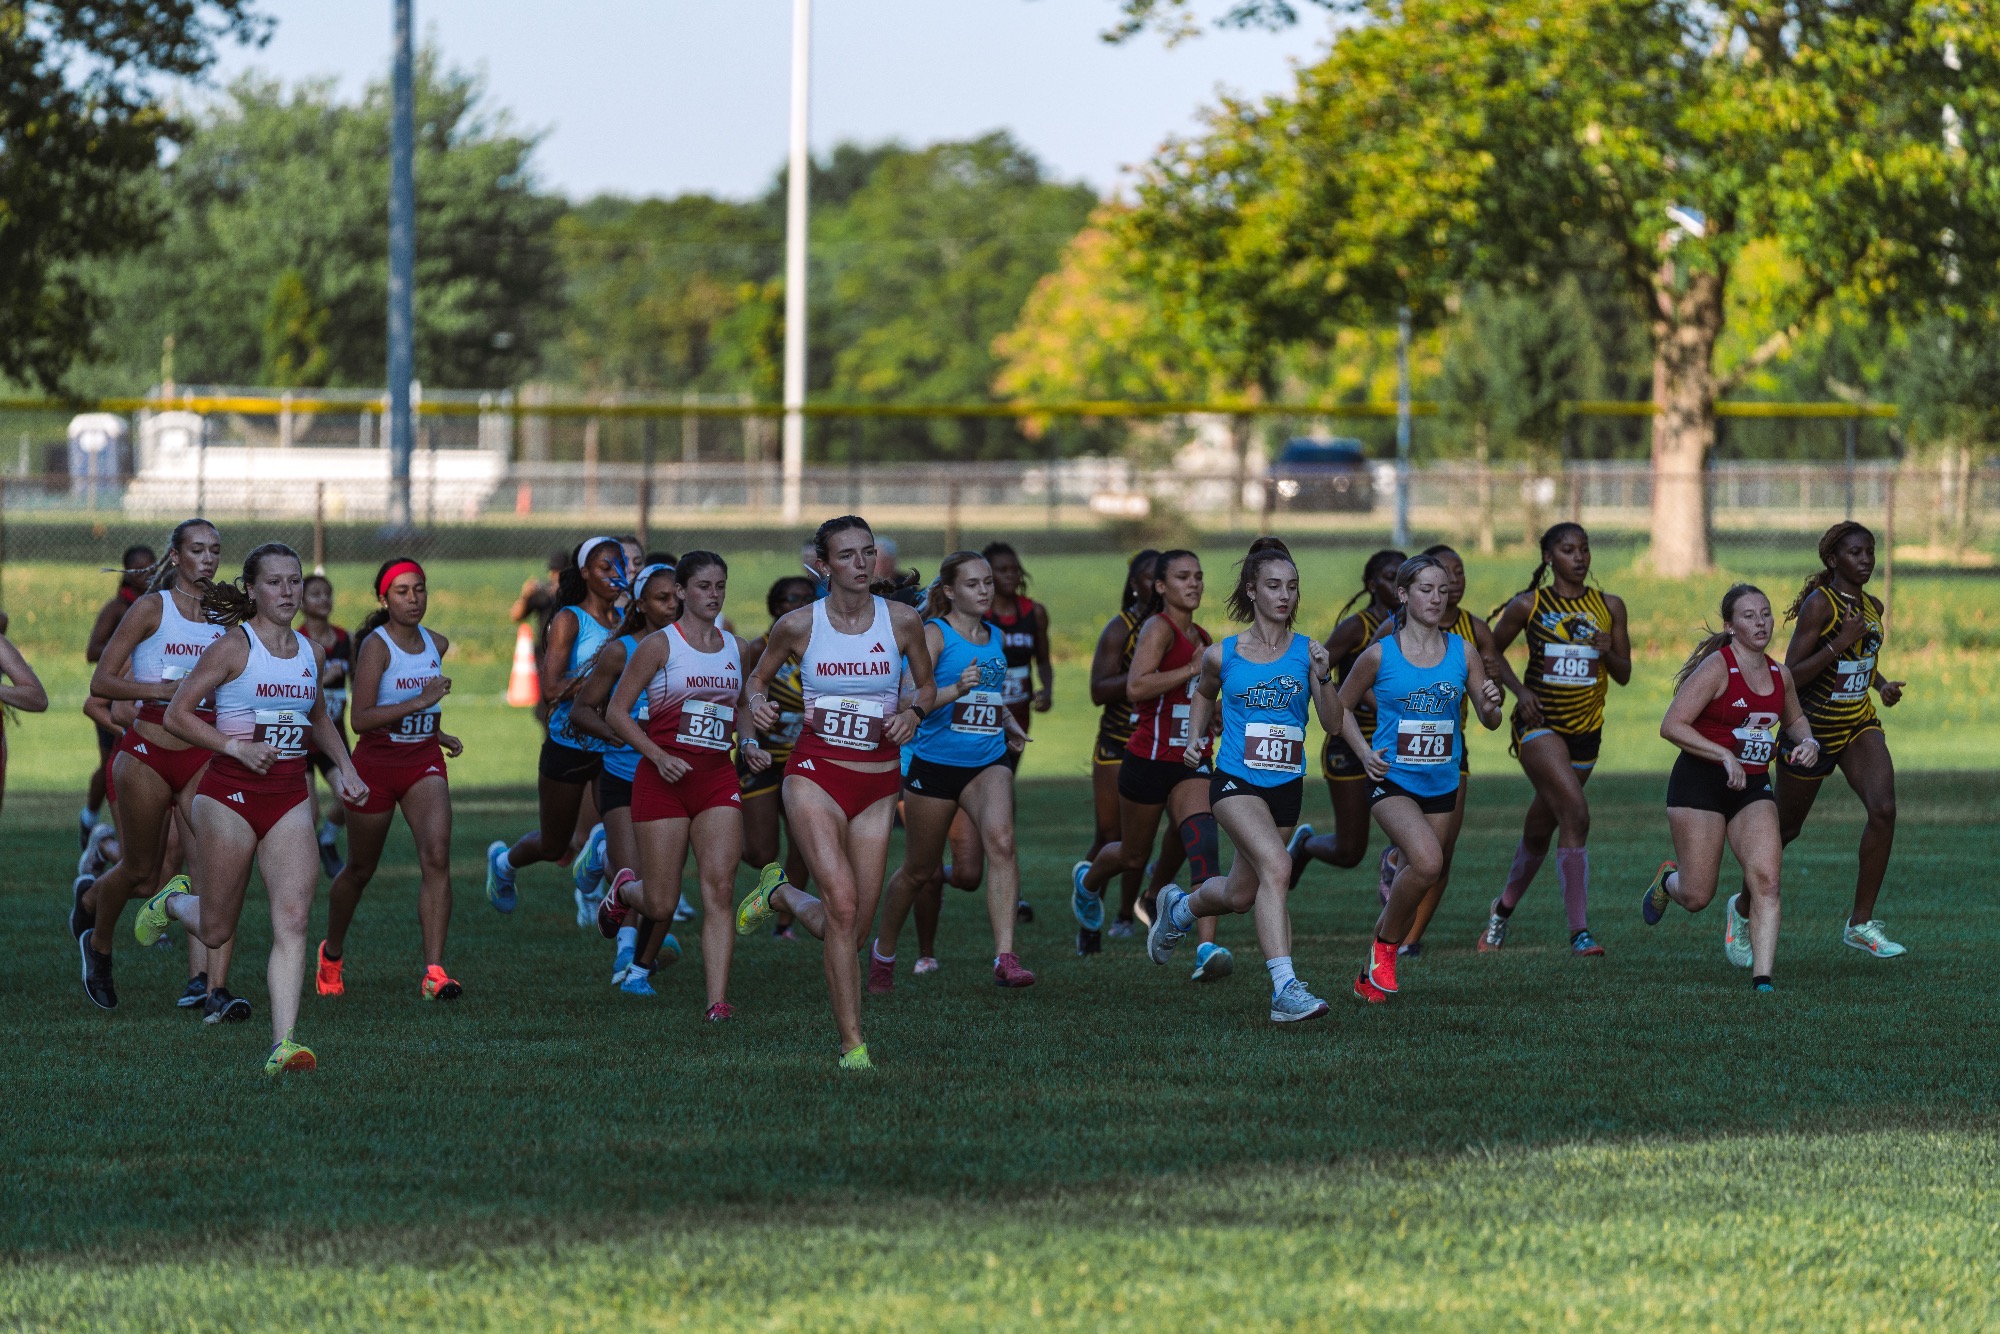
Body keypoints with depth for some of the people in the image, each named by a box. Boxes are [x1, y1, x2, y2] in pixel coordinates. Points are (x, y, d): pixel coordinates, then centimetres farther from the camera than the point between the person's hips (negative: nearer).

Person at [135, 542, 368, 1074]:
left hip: (290, 797, 4)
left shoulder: (312, 654, 10)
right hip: (230, 793, -4)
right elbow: (177, 714, -8)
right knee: (216, 931, 6)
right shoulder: (233, 648, -8)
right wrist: (238, 747, -18)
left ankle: (283, 1043, -19)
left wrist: (345, 767, 14)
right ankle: (175, 900, 42)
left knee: (293, 919, -14)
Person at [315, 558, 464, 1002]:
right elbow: (360, 718, -23)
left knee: (436, 857, -19)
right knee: (360, 870, 13)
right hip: (376, 765, -4)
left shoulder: (436, 645, 5)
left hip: (424, 763, 4)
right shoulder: (376, 645, -14)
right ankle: (332, 953, 41)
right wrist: (418, 702, -28)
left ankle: (434, 971, -23)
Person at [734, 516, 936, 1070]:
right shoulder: (797, 625, -2)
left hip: (878, 784, 3)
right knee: (842, 904, -21)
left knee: (851, 930, 3)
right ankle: (852, 1044, -12)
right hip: (816, 774, -3)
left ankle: (780, 894, 36)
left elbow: (926, 687, 14)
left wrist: (912, 711, -7)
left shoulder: (902, 621, 0)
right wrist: (758, 703, -8)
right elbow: (759, 677, 14)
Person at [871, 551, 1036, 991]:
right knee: (920, 871, 10)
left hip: (988, 763, 4)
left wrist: (1010, 724, 14)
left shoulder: (993, 636, 11)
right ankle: (883, 951, 37)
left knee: (1000, 839, -25)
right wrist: (956, 690, -34)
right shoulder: (935, 634, -7)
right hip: (935, 762, -4)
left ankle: (1005, 958, -32)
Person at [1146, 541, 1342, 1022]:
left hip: (1286, 785, 3)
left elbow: (1333, 725, -7)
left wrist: (1323, 678, -22)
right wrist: (1195, 739, 9)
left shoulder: (1306, 652, -1)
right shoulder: (1222, 654, 0)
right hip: (1235, 782, -3)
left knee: (1239, 896, 15)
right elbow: (1205, 693, 24)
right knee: (1276, 865, -27)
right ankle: (1285, 988, -31)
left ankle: (1178, 908, 50)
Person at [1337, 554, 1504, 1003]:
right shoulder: (1380, 654, -5)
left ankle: (1371, 975, 28)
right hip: (1393, 780, -4)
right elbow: (1341, 706, 8)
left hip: (1443, 784, 4)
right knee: (1427, 862, -27)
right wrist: (1365, 751, -7)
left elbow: (1489, 722, 6)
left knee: (1420, 874, 9)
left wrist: (1490, 705, -17)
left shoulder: (1462, 652, 2)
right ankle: (1385, 944, -4)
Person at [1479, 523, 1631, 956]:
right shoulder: (1529, 605, -3)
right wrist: (1519, 691, -6)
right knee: (1576, 813, -23)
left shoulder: (1609, 607, 5)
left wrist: (1608, 652, -14)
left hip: (1585, 729, 4)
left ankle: (1504, 907, 41)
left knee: (1540, 830, 14)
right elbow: (1491, 650, 8)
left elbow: (1624, 675, 7)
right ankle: (1579, 932, -25)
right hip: (1539, 723, -4)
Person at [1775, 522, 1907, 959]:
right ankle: (1746, 906, 36)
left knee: (1883, 808, -18)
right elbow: (1792, 675, -22)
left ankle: (1861, 923, -10)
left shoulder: (1872, 606, 5)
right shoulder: (1819, 604, -18)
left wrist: (1883, 685, 3)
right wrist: (1840, 642, -30)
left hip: (1860, 726, 5)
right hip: (1814, 727, -5)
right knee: (1786, 828, 9)